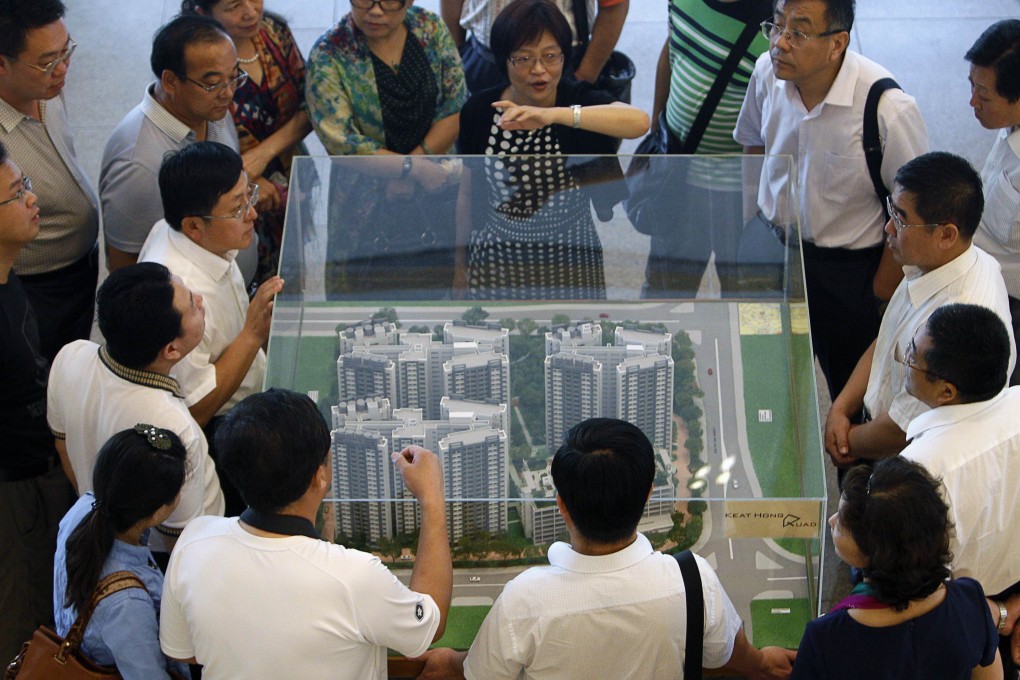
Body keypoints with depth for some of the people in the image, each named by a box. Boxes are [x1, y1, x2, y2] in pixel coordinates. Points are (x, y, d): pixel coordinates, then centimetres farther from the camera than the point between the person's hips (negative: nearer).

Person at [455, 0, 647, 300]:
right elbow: (468, 194, 8)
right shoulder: (480, 110, -4)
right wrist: (461, 264, 16)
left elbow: (640, 121, -33)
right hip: (497, 265, 1)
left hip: (570, 263, -1)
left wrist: (554, 115, -43)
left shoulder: (579, 100, -11)